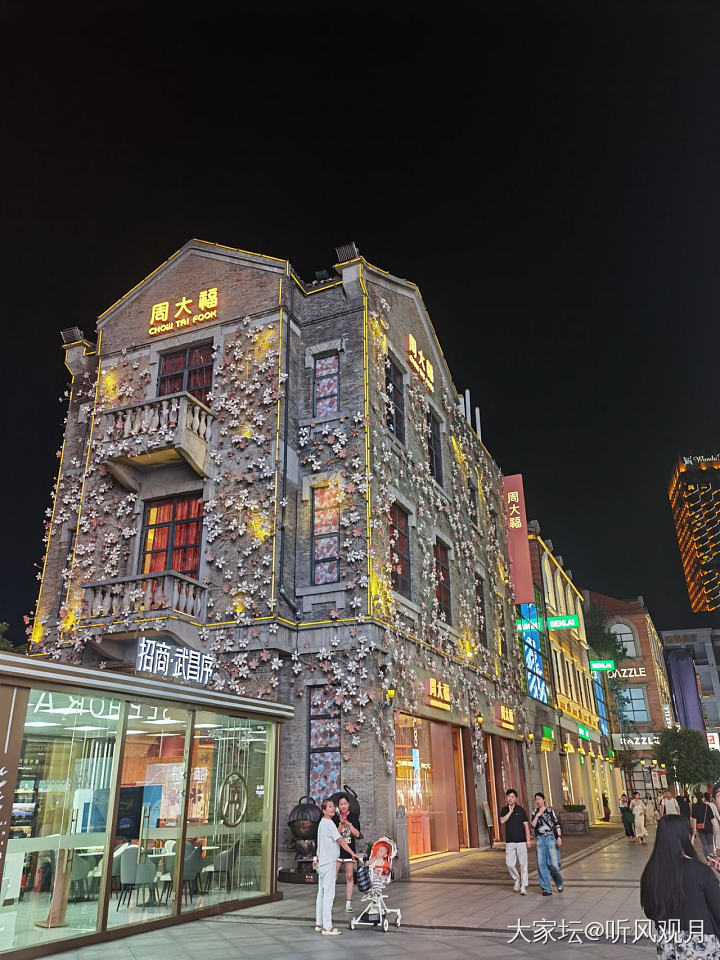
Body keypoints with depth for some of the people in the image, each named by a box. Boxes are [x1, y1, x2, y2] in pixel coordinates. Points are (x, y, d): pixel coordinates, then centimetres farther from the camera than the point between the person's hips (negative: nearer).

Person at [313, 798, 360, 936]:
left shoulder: (322, 823, 15)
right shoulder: (329, 823, -14)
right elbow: (340, 840, -16)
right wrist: (352, 853, -13)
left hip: (322, 862, 10)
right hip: (328, 863, -10)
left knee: (321, 893, 12)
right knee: (328, 895, -7)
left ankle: (319, 924, 18)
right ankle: (327, 927, -6)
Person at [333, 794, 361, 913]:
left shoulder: (353, 817, 4)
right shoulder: (335, 817, -2)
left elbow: (357, 835, -1)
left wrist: (349, 824, -13)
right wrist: (341, 824, -21)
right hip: (336, 849, -2)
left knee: (349, 877, 6)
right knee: (333, 876, -7)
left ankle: (348, 903, 13)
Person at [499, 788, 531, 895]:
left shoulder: (520, 810, -2)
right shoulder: (504, 810, 7)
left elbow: (526, 825, -3)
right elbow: (502, 820, -10)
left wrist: (528, 840, -8)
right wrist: (510, 811, -13)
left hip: (521, 841, -2)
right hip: (509, 842, 2)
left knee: (523, 864, 1)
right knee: (509, 864, 0)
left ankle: (523, 886, 11)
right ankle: (516, 879, 26)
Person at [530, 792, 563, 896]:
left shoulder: (550, 810, 5)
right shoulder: (534, 812, 9)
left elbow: (557, 825, 4)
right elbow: (533, 825, -3)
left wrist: (559, 837, -6)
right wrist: (537, 815, -11)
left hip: (551, 838, -2)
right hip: (540, 839, 2)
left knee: (553, 864, -6)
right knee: (542, 864, -1)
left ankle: (559, 883, 22)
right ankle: (546, 889, 8)